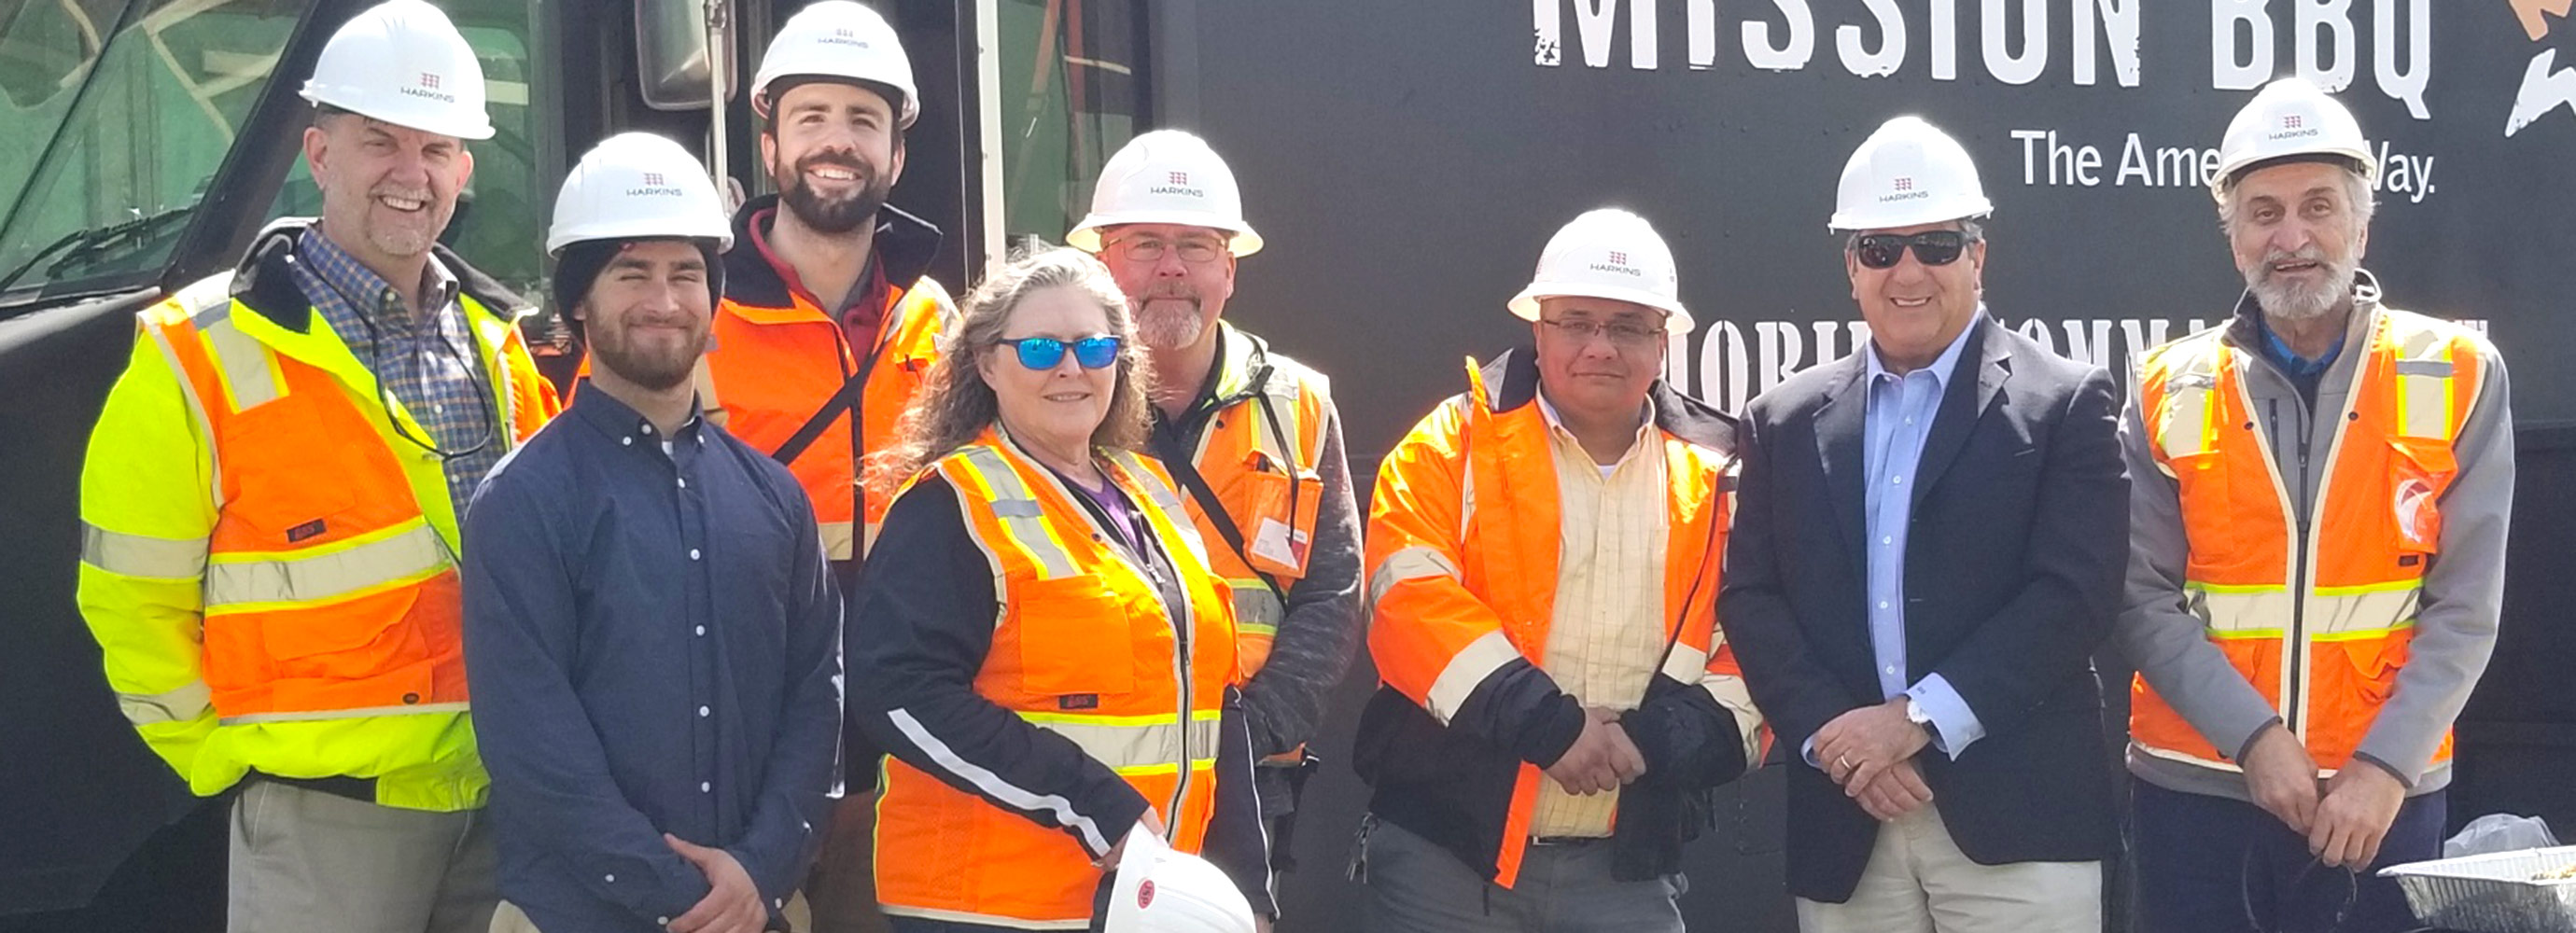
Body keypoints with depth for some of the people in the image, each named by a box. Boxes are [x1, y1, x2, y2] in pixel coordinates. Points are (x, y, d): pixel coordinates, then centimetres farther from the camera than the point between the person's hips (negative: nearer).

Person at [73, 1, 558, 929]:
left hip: (508, 798, 5)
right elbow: (133, 601, -4)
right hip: (329, 815, -5)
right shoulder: (201, 358, -7)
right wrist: (231, 761, -4)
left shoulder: (494, 344, 11)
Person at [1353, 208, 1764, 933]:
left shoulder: (1714, 481, 9)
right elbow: (1412, 600, -11)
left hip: (1628, 868, 2)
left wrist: (1657, 736, -12)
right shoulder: (1454, 446, 2)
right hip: (1446, 851, -2)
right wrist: (1546, 723, -18)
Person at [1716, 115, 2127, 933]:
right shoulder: (1786, 421, 12)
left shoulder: (2066, 404, 1)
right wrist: (1834, 735, -9)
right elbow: (1749, 597, 6)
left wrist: (1918, 718, -14)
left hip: (2016, 815, -3)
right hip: (1843, 823, 3)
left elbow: (2075, 593, -8)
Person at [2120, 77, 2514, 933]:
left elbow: (2466, 606, -4)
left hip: (2383, 792, -1)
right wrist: (2255, 737, -15)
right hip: (2195, 790, 1)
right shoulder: (2169, 391, 2)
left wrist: (2383, 766, -13)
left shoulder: (2457, 377, 0)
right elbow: (2144, 601, -3)